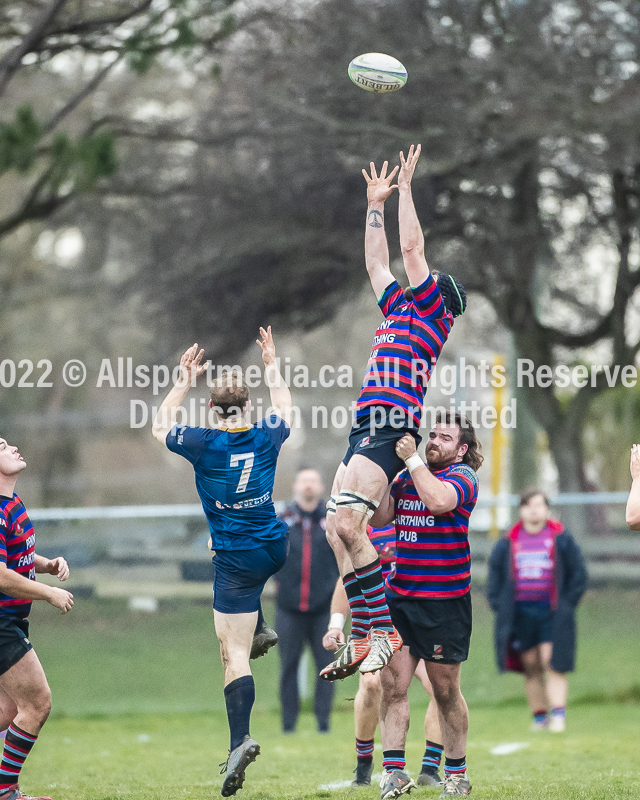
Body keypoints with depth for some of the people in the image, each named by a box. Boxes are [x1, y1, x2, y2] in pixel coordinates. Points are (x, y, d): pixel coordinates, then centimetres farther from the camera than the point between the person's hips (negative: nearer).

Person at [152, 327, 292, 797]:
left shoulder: (203, 444, -12)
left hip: (235, 560, -4)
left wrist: (185, 382, 15)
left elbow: (161, 426, 10)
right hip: (274, 549, 4)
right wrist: (272, 365, 34)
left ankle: (240, 741, -21)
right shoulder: (267, 438, -2)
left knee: (234, 655, -7)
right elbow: (284, 409, 24)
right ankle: (259, 630, 45)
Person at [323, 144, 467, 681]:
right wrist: (376, 203, 38)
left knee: (347, 523, -23)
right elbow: (376, 260, 36)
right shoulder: (399, 309, 26)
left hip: (390, 430, -9)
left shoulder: (431, 311, 4)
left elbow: (412, 248, 0)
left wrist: (405, 185, 7)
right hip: (368, 430, 9)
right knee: (337, 527, 1)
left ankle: (384, 630, -21)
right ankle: (363, 638, 2)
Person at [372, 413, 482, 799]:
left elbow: (438, 501, -26)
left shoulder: (463, 476, -5)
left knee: (446, 691, 6)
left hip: (445, 602, -4)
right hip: (399, 597, 4)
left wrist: (413, 457, -19)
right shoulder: (407, 476, 12)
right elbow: (379, 517, 5)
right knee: (392, 684, -6)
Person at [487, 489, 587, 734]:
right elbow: (495, 572, 17)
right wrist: (498, 604, 6)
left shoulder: (561, 539, 3)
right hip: (520, 611, 3)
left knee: (553, 663, -10)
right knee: (530, 667, 4)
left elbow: (578, 574, 5)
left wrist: (567, 604, -2)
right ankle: (539, 717, 10)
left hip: (551, 611, -3)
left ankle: (558, 714, -12)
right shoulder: (509, 542, 8)